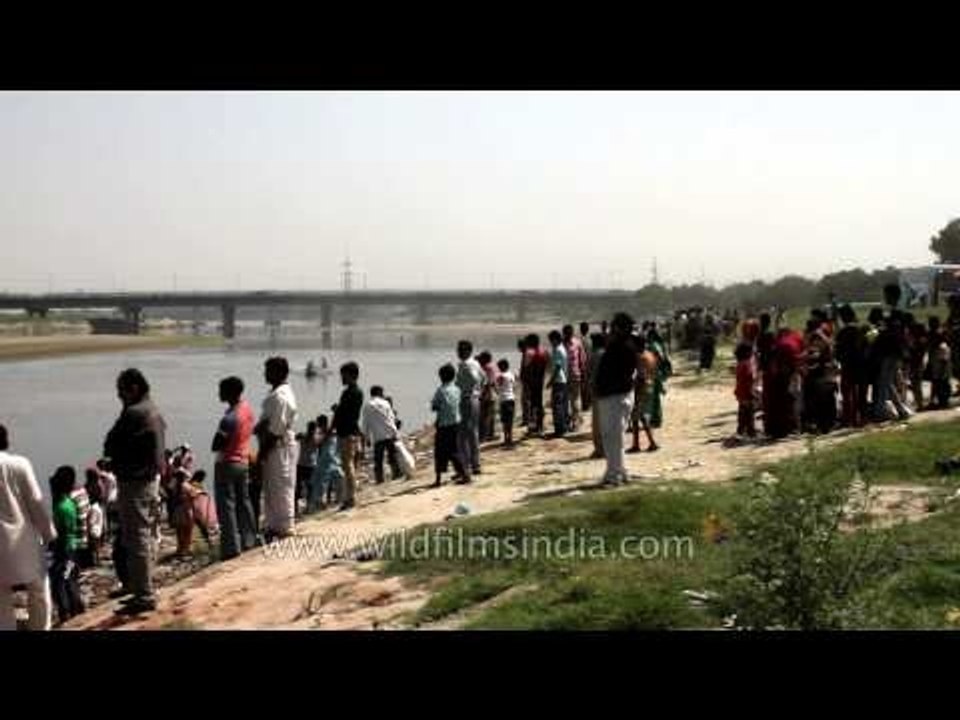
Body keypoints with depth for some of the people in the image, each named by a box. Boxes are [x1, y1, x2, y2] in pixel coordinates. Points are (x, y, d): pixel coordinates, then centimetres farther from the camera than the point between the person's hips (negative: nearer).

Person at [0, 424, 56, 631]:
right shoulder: (19, 464, -8)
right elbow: (36, 501, -6)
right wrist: (48, 532, 4)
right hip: (23, 538, -2)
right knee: (38, 589, 14)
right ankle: (40, 627, 16)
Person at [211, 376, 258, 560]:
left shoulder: (229, 418, -26)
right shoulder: (247, 408, 0)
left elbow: (215, 446, -22)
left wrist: (222, 442, -4)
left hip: (227, 464, -8)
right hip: (244, 462, 8)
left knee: (227, 507, -1)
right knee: (244, 502, 17)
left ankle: (231, 547, 1)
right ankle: (249, 541, 26)